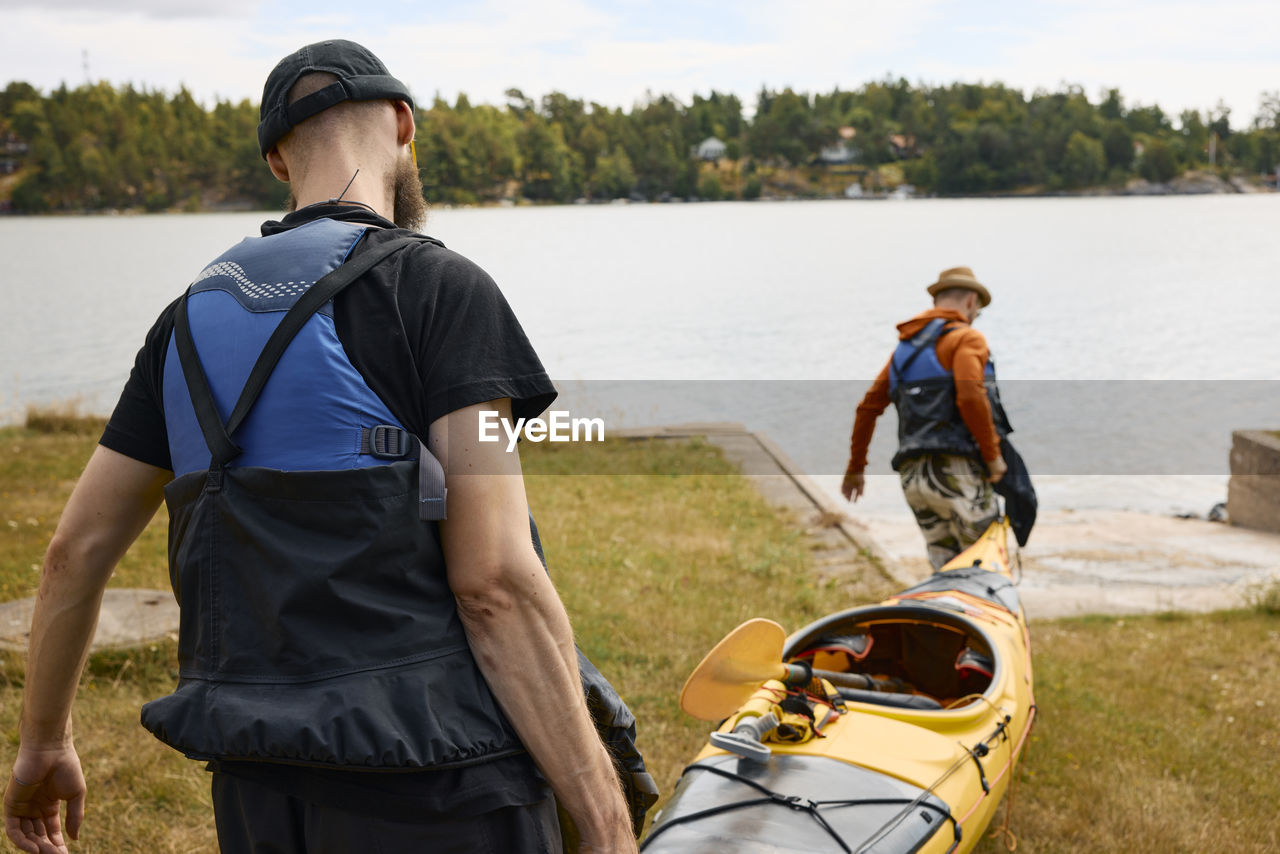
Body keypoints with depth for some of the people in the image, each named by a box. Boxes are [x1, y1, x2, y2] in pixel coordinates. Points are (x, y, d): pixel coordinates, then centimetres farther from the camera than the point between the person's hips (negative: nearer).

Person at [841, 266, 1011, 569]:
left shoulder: (905, 345, 22)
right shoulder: (967, 337, -1)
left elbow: (868, 408, 21)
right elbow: (971, 396, -18)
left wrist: (856, 468, 28)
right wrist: (992, 454, -8)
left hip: (912, 476, 7)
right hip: (955, 469, -7)